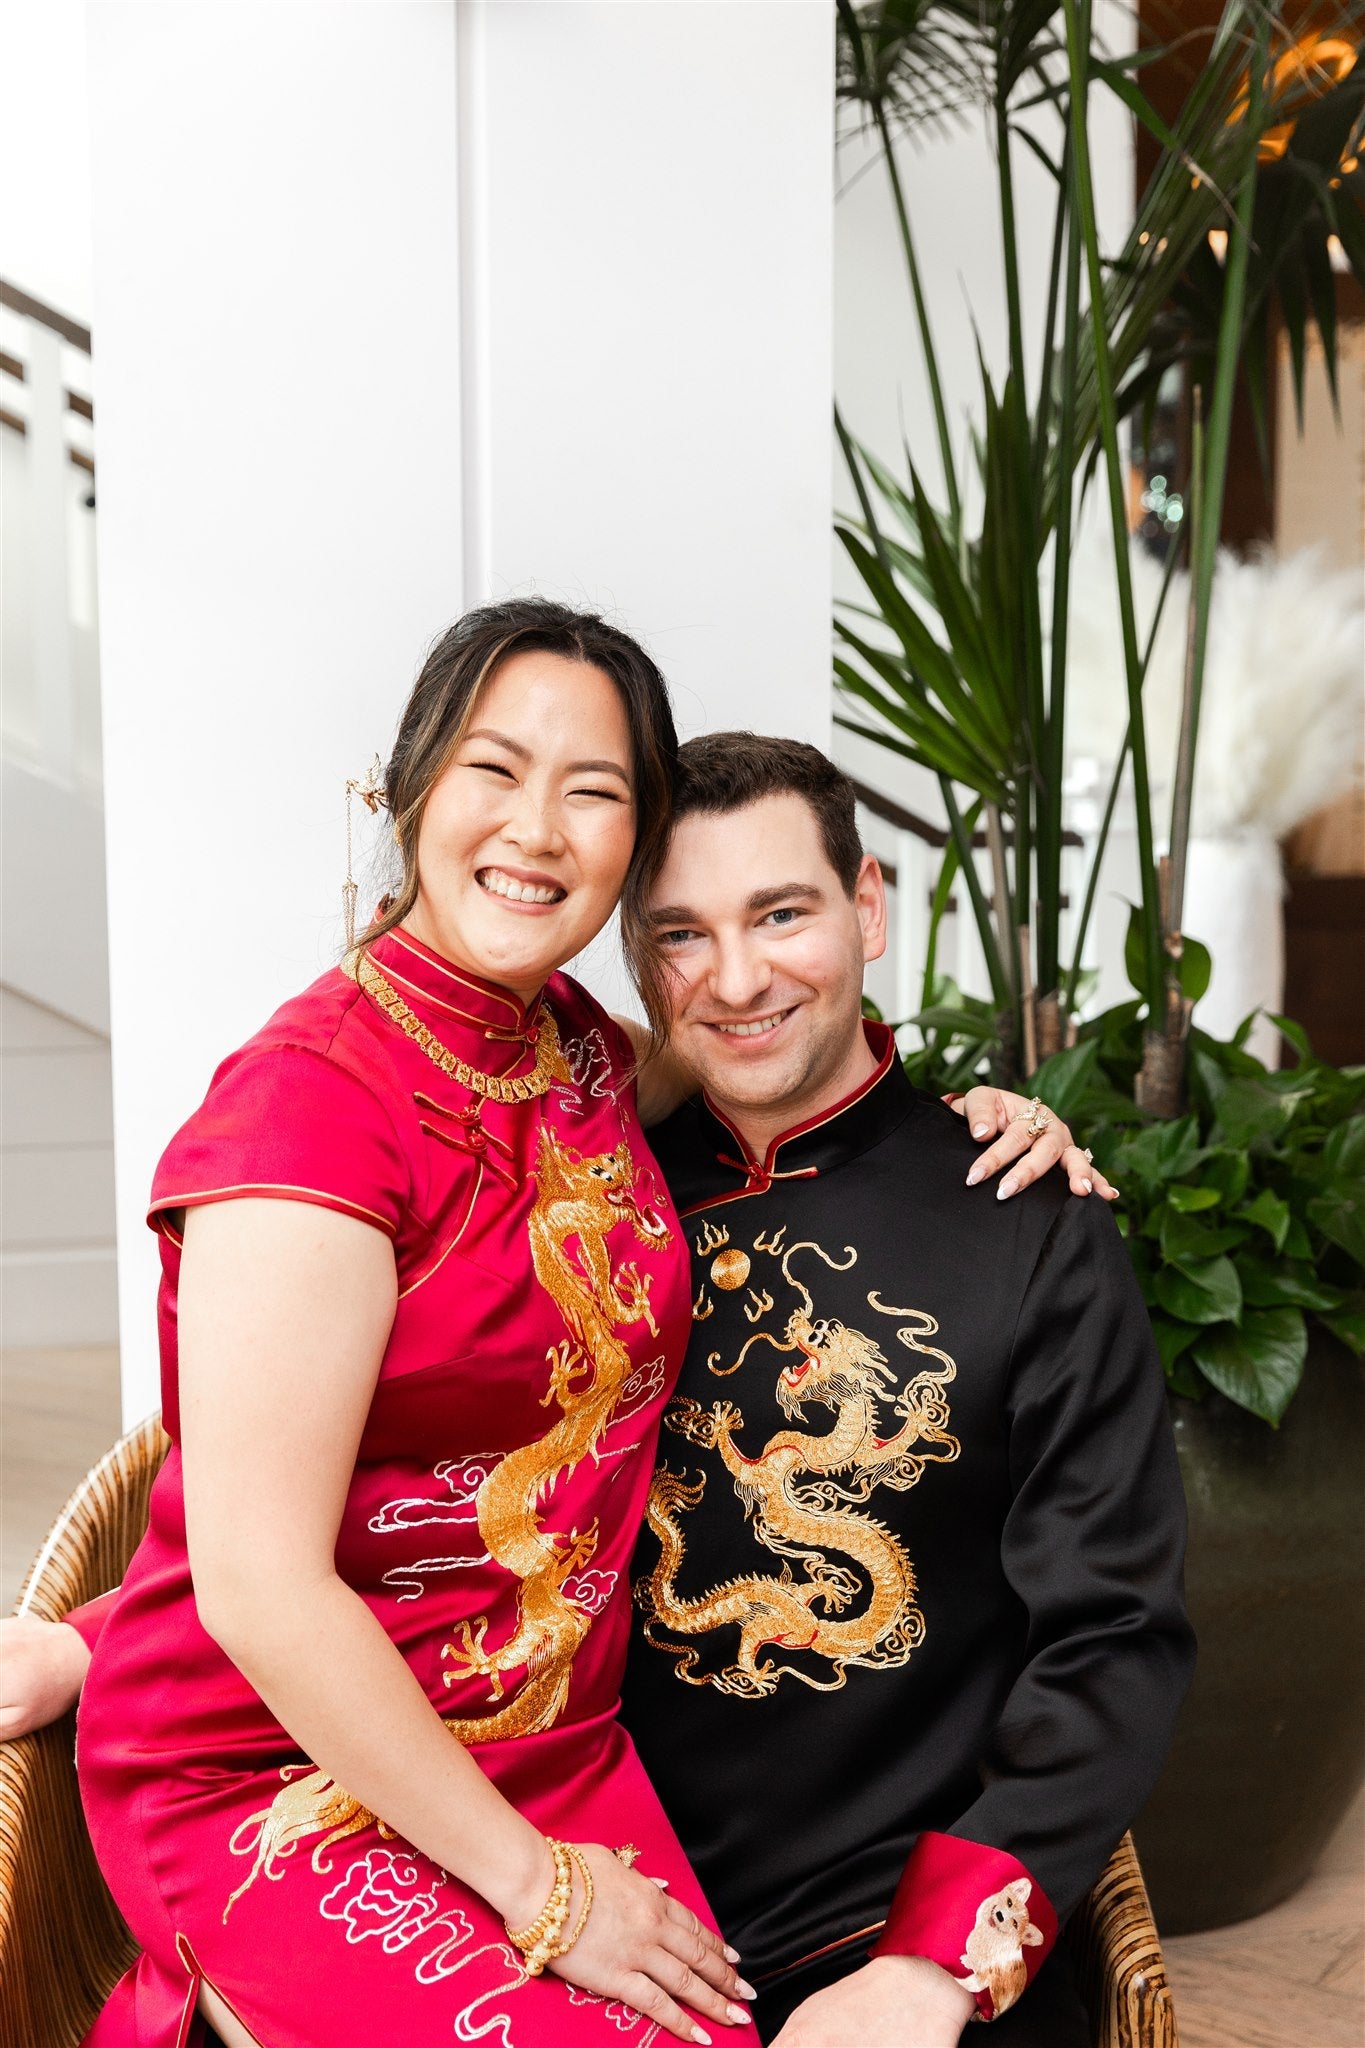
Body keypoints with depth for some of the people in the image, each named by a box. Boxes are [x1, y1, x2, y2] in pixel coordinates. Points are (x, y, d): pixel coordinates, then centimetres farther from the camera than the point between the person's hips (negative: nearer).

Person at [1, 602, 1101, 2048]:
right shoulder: (315, 1093, -19)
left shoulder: (582, 1050, 4)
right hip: (283, 1781, -6)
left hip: (560, 1752, 7)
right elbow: (261, 1587, -20)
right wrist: (536, 1886, -13)